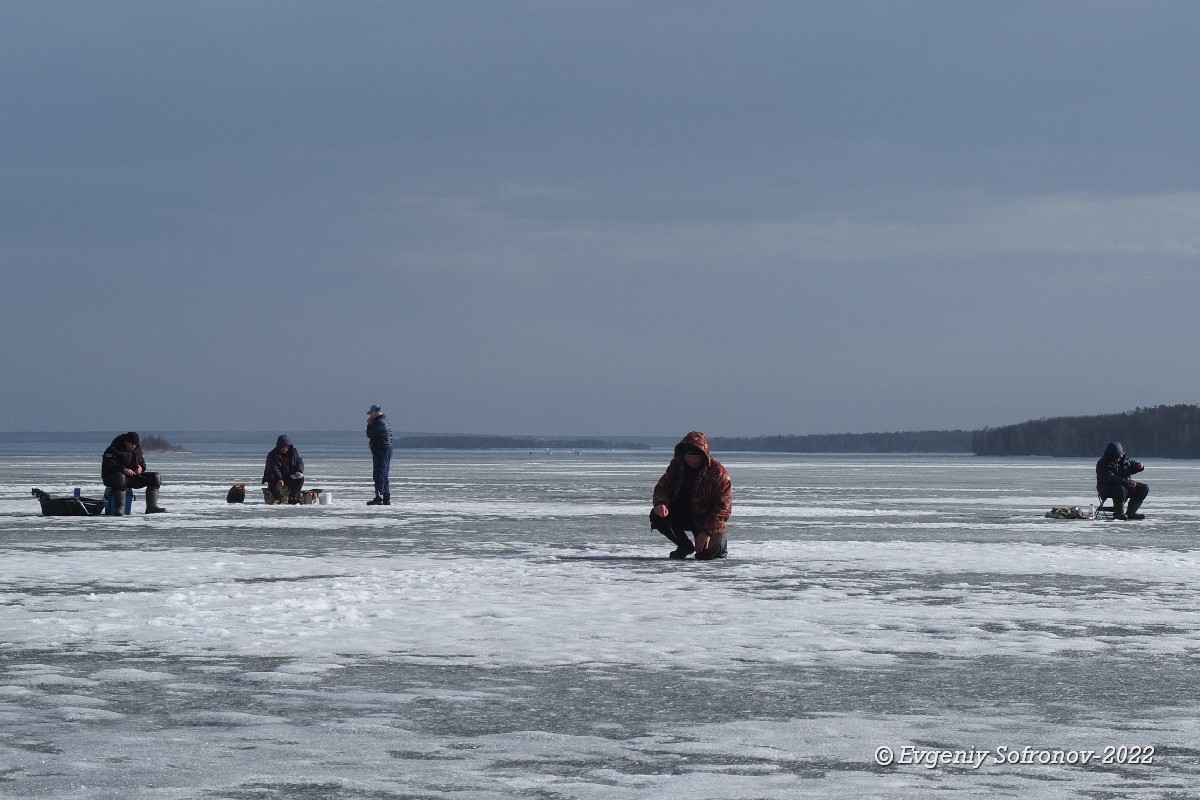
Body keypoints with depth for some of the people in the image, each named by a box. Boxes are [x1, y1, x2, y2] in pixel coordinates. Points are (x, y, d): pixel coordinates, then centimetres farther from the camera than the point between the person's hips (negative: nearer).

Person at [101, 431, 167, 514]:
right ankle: (120, 508, -42)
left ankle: (151, 507, -10)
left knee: (155, 477, -7)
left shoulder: (137, 449, 14)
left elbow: (142, 462, 22)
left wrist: (141, 468, -5)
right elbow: (108, 466, -20)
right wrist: (124, 469, -34)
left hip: (132, 477, 7)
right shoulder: (113, 450, -10)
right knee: (120, 478, -45)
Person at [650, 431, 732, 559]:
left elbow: (723, 506, -20)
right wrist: (661, 503, -26)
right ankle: (685, 546, 3)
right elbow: (662, 487, 0)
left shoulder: (718, 472, -19)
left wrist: (707, 532, -26)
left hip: (705, 519, -4)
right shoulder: (677, 465, -5)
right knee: (657, 516, -22)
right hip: (681, 514, 4)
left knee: (705, 553, -25)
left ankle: (720, 540, 16)